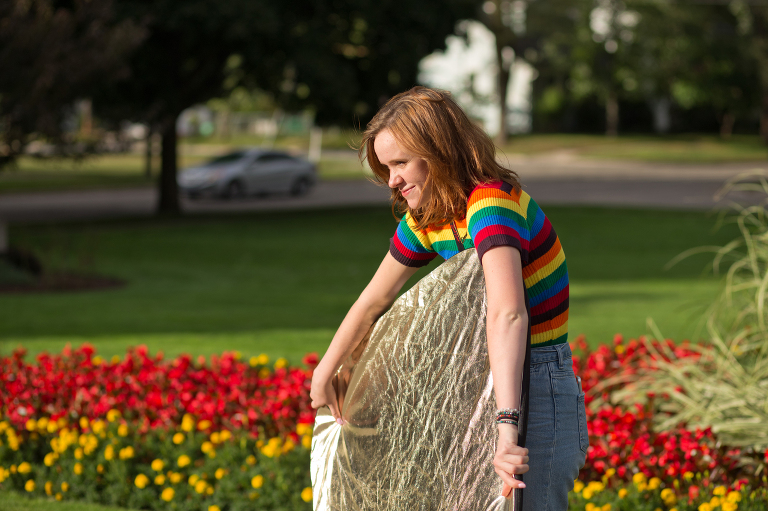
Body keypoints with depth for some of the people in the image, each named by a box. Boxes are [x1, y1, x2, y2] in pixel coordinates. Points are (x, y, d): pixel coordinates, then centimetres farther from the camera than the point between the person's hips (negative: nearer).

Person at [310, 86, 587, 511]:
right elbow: (372, 302, 20)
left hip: (538, 394, -9)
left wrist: (506, 427, -48)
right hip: (479, 391, 9)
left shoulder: (491, 201, -23)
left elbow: (507, 316, -38)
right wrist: (324, 374, 28)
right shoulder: (426, 220, 5)